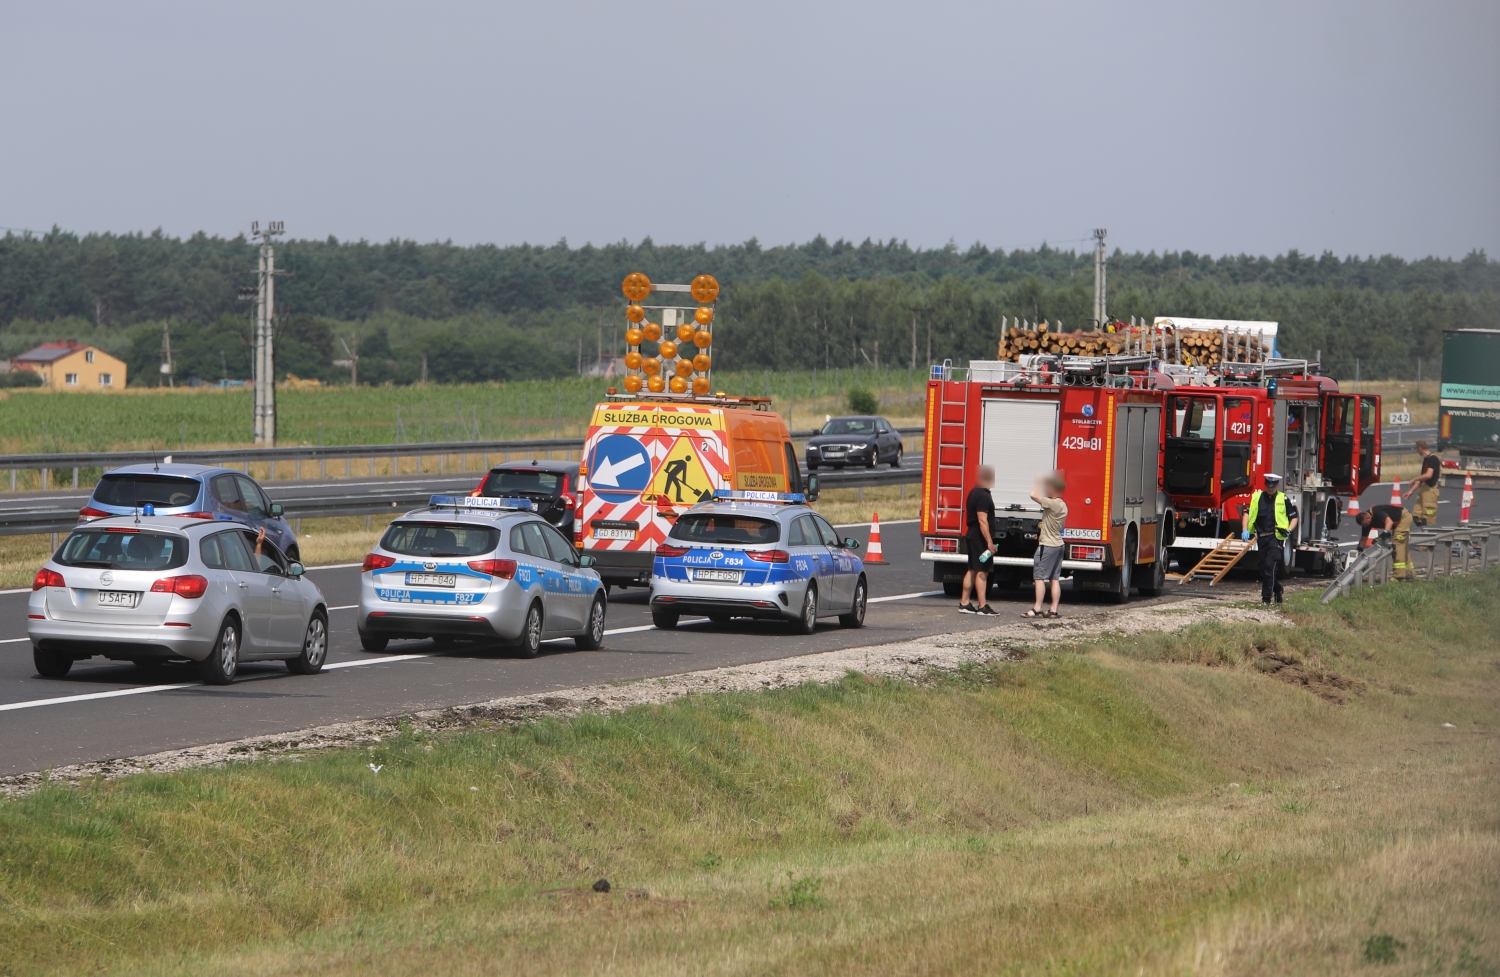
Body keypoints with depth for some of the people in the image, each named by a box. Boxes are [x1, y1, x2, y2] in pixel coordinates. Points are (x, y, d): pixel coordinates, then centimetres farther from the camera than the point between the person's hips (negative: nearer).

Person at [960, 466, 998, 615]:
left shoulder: (974, 493, 14)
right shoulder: (983, 496, -18)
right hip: (980, 539, -10)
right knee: (982, 572, -8)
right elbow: (982, 520, -24)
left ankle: (964, 603, 16)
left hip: (972, 537, 10)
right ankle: (982, 606, -8)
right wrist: (989, 542, -25)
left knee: (972, 570, 13)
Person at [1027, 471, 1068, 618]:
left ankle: (1037, 609, -7)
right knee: (1054, 578, 8)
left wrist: (1039, 482, -11)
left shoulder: (1052, 503, -19)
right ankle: (1053, 610, 7)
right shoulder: (1063, 505, 12)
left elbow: (1034, 495, -26)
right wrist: (1041, 530, 24)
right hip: (1058, 544, 9)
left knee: (1039, 577, -5)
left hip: (1047, 545, -9)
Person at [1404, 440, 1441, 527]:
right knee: (1416, 515, 11)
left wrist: (1415, 479, -13)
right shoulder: (1426, 459, 17)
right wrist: (1411, 491, 19)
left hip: (1430, 490, -10)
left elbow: (1428, 475, -27)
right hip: (1423, 489, 10)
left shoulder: (1432, 459, -13)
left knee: (1429, 518, -8)